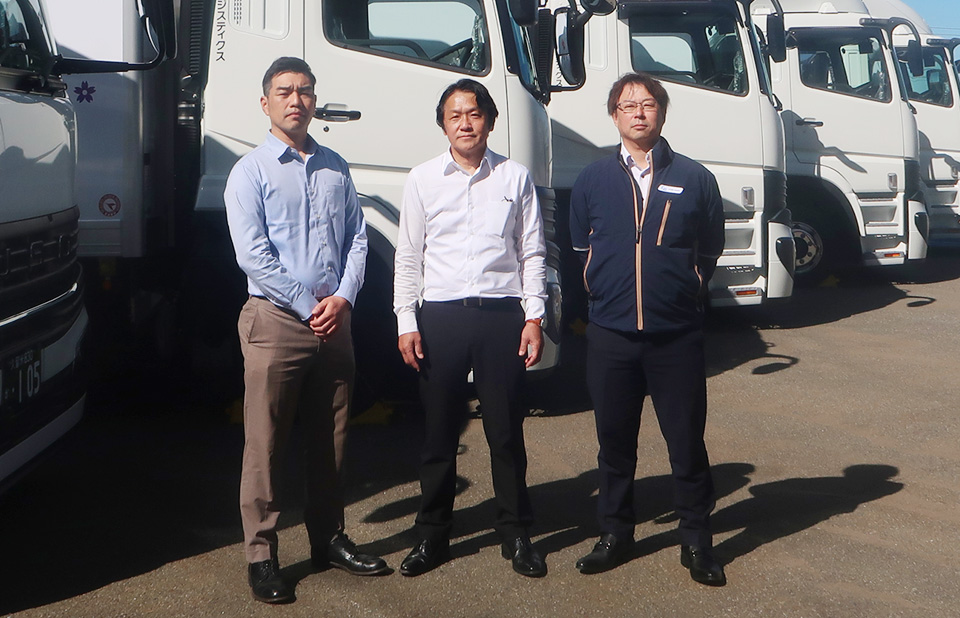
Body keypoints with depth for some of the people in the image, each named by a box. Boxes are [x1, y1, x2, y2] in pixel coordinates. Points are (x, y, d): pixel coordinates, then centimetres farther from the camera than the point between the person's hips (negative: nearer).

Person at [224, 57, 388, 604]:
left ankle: (329, 539, 26)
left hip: (334, 320, 5)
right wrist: (309, 306, -12)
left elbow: (358, 240, 9)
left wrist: (343, 298, -7)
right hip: (276, 321, -4)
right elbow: (253, 256, -10)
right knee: (266, 445, -1)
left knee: (330, 440, 12)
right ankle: (262, 556, 8)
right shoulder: (251, 172, -2)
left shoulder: (336, 169, 13)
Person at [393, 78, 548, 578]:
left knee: (506, 430, 5)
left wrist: (534, 317, 0)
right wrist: (406, 322, 0)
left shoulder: (515, 177, 7)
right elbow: (408, 257, 7)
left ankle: (516, 535, 19)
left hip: (502, 314, 0)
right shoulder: (422, 179, 7)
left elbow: (532, 253, 7)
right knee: (440, 431, 7)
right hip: (441, 315, 0)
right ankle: (432, 536, 20)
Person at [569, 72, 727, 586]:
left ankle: (697, 542, 17)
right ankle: (615, 534, 26)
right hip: (610, 335, 1)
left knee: (687, 441, 3)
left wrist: (688, 291, 9)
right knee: (614, 441, 11)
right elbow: (577, 246, 17)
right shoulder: (592, 180, 6)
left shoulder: (694, 178, 3)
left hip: (676, 336, -1)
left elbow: (711, 246, 13)